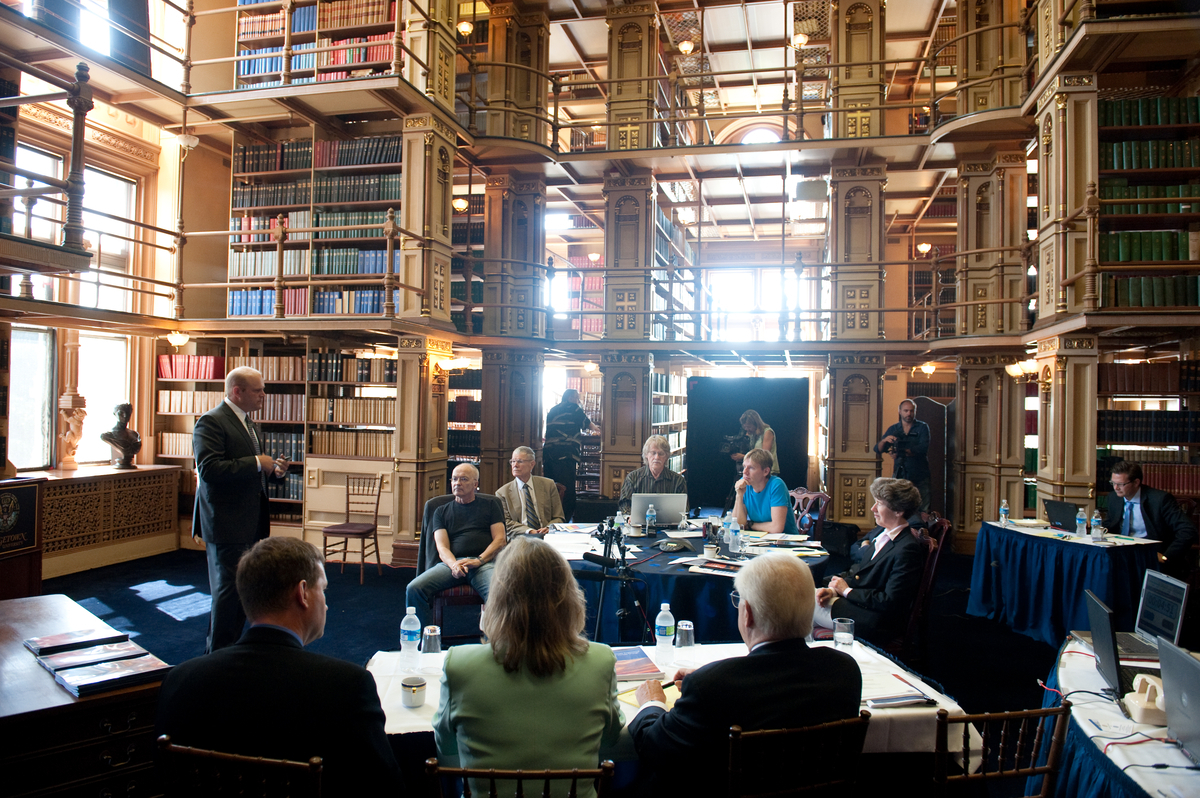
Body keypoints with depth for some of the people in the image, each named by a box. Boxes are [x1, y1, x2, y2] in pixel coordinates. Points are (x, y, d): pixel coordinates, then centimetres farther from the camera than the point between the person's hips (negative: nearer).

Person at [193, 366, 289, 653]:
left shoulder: (251, 426, 17)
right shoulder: (211, 422, -13)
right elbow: (209, 469, -26)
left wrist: (273, 470, 5)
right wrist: (256, 463, -23)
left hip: (250, 525, 9)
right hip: (226, 525, -9)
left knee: (241, 593, 16)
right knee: (228, 591, -1)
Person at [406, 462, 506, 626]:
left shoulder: (490, 504, 20)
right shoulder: (442, 512, 22)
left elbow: (500, 539, 10)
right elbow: (442, 547, 9)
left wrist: (478, 560, -8)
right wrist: (454, 564, -14)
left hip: (485, 562, -2)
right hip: (452, 562, 2)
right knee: (414, 589, -24)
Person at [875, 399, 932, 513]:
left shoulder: (922, 427, 3)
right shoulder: (893, 429, 10)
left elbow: (923, 448, -14)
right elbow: (878, 450, 4)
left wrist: (902, 452, -26)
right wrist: (884, 440, -18)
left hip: (920, 477, -2)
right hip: (899, 476, 2)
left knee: (922, 511, -2)